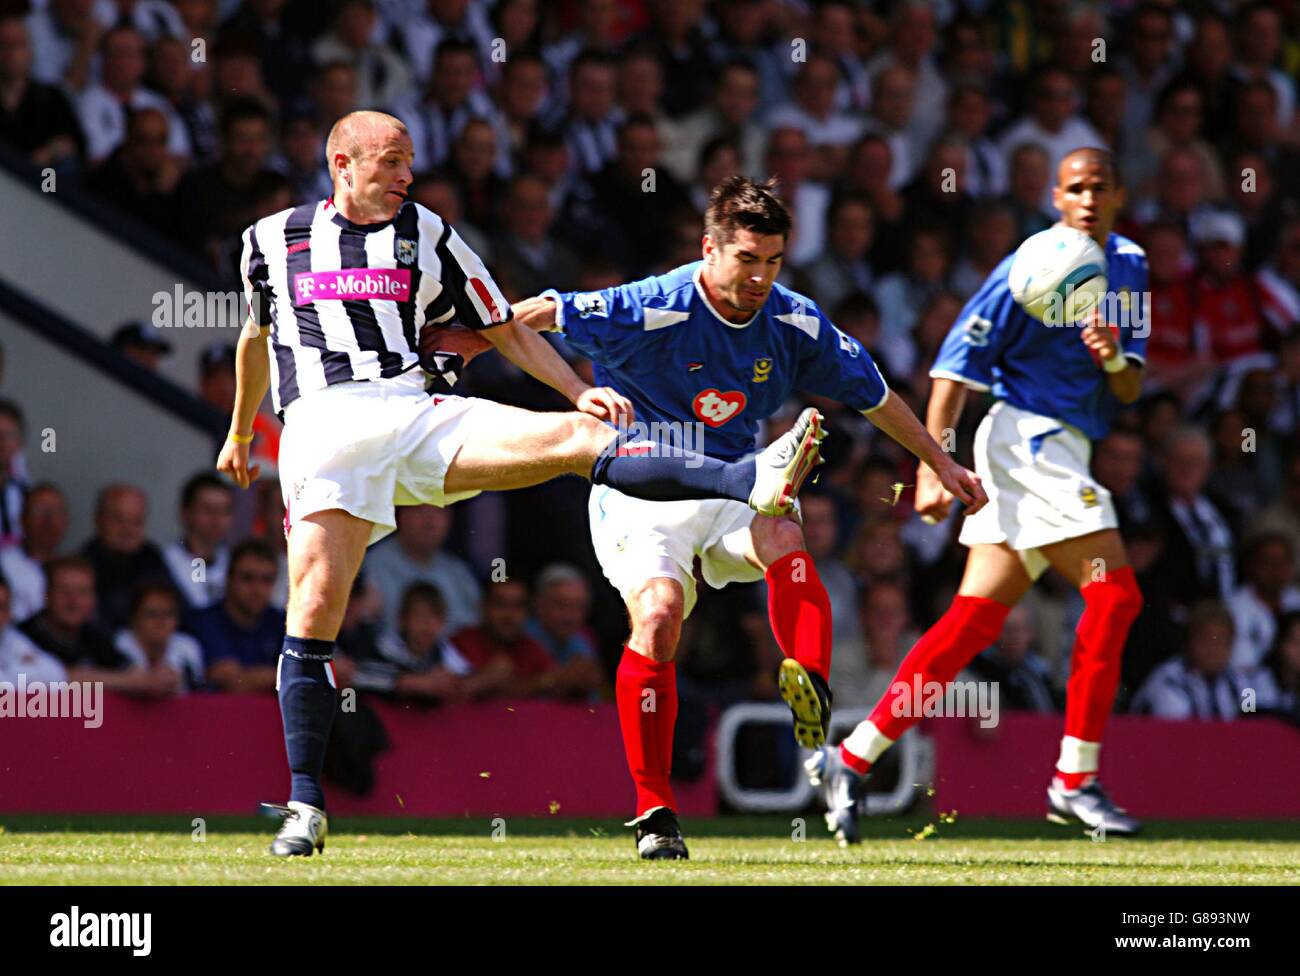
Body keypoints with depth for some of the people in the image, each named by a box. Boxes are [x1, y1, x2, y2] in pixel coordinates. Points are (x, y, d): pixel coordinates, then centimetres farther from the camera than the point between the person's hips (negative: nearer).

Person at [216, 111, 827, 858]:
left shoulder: (428, 237, 16)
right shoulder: (273, 240, 16)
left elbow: (507, 330, 19)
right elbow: (257, 339, 33)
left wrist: (580, 390, 5)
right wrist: (240, 434, 42)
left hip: (419, 418, 1)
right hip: (324, 433, -1)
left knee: (574, 438, -20)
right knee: (314, 614, -14)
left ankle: (753, 481, -36)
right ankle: (306, 806, -5)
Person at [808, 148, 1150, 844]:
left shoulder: (1130, 268, 12)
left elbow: (1129, 390, 13)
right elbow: (956, 366, -11)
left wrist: (1114, 358, -11)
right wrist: (933, 467, -18)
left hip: (1061, 453, 8)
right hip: (1028, 438, -8)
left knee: (975, 618, 3)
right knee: (1113, 593, -15)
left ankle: (850, 760, 4)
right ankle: (1075, 781, -10)